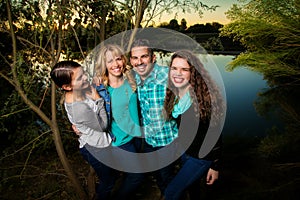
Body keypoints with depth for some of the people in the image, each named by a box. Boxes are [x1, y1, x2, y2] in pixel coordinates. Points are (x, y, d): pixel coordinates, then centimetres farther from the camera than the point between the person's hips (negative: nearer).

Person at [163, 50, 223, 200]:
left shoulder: (204, 97, -25)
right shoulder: (173, 95, -5)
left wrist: (215, 166, -15)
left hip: (202, 156, -6)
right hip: (184, 152, 6)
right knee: (191, 187, 26)